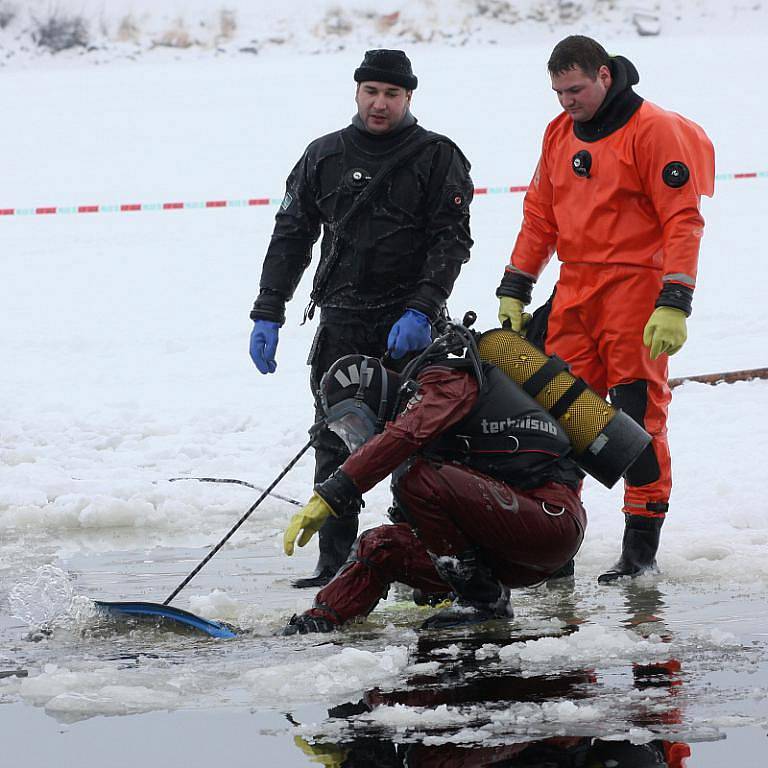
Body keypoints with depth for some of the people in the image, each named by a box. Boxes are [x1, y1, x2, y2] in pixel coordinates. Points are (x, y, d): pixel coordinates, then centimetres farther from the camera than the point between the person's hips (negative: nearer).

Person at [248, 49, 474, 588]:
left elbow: (451, 241, -7)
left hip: (410, 323, -3)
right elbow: (291, 236, 13)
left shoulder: (437, 157, 0)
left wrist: (420, 311, -18)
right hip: (342, 324, 3)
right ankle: (334, 561, 2)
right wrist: (268, 315, 6)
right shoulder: (325, 157, 11)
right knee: (335, 444, 0)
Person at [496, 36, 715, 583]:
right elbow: (540, 214, 20)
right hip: (574, 291, 7)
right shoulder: (560, 134, 12)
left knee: (637, 411, -6)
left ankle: (642, 546, -1)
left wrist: (674, 304, -19)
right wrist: (514, 289, 15)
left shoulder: (654, 130, -9)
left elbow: (683, 219, -13)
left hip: (635, 287, -6)